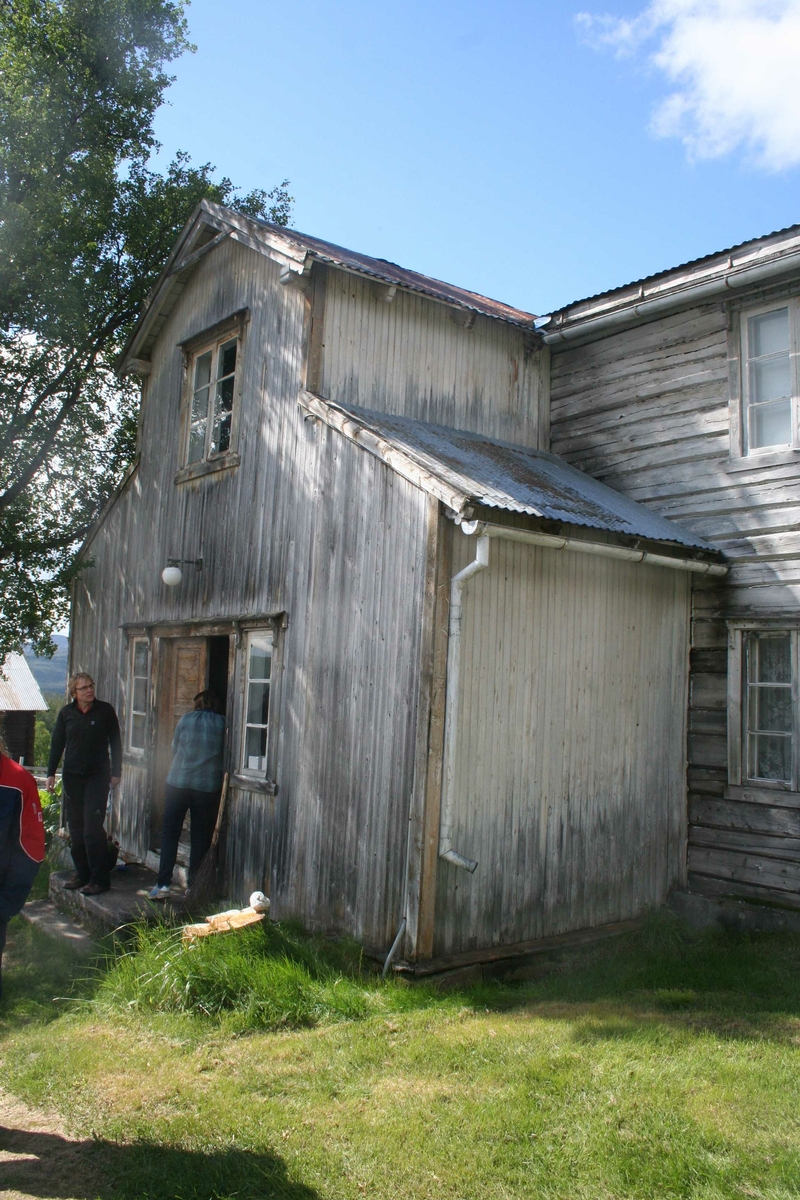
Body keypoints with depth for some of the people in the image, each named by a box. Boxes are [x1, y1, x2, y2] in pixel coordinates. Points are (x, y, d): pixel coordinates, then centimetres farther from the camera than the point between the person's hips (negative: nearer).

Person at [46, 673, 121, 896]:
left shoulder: (105, 711, -3)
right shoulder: (66, 713, 4)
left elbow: (115, 743, 1)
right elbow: (57, 744, 10)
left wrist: (116, 772, -2)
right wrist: (51, 773, 6)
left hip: (97, 776, -4)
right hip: (72, 776, 4)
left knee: (92, 827, -9)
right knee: (75, 827, 7)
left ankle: (100, 878, -3)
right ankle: (81, 873, 19)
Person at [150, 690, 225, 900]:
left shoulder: (186, 719, 2)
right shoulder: (223, 724, 2)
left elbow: (174, 748, 12)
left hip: (178, 782, 0)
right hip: (209, 787, 0)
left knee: (170, 834, 6)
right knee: (200, 839, 7)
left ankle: (163, 884, 0)